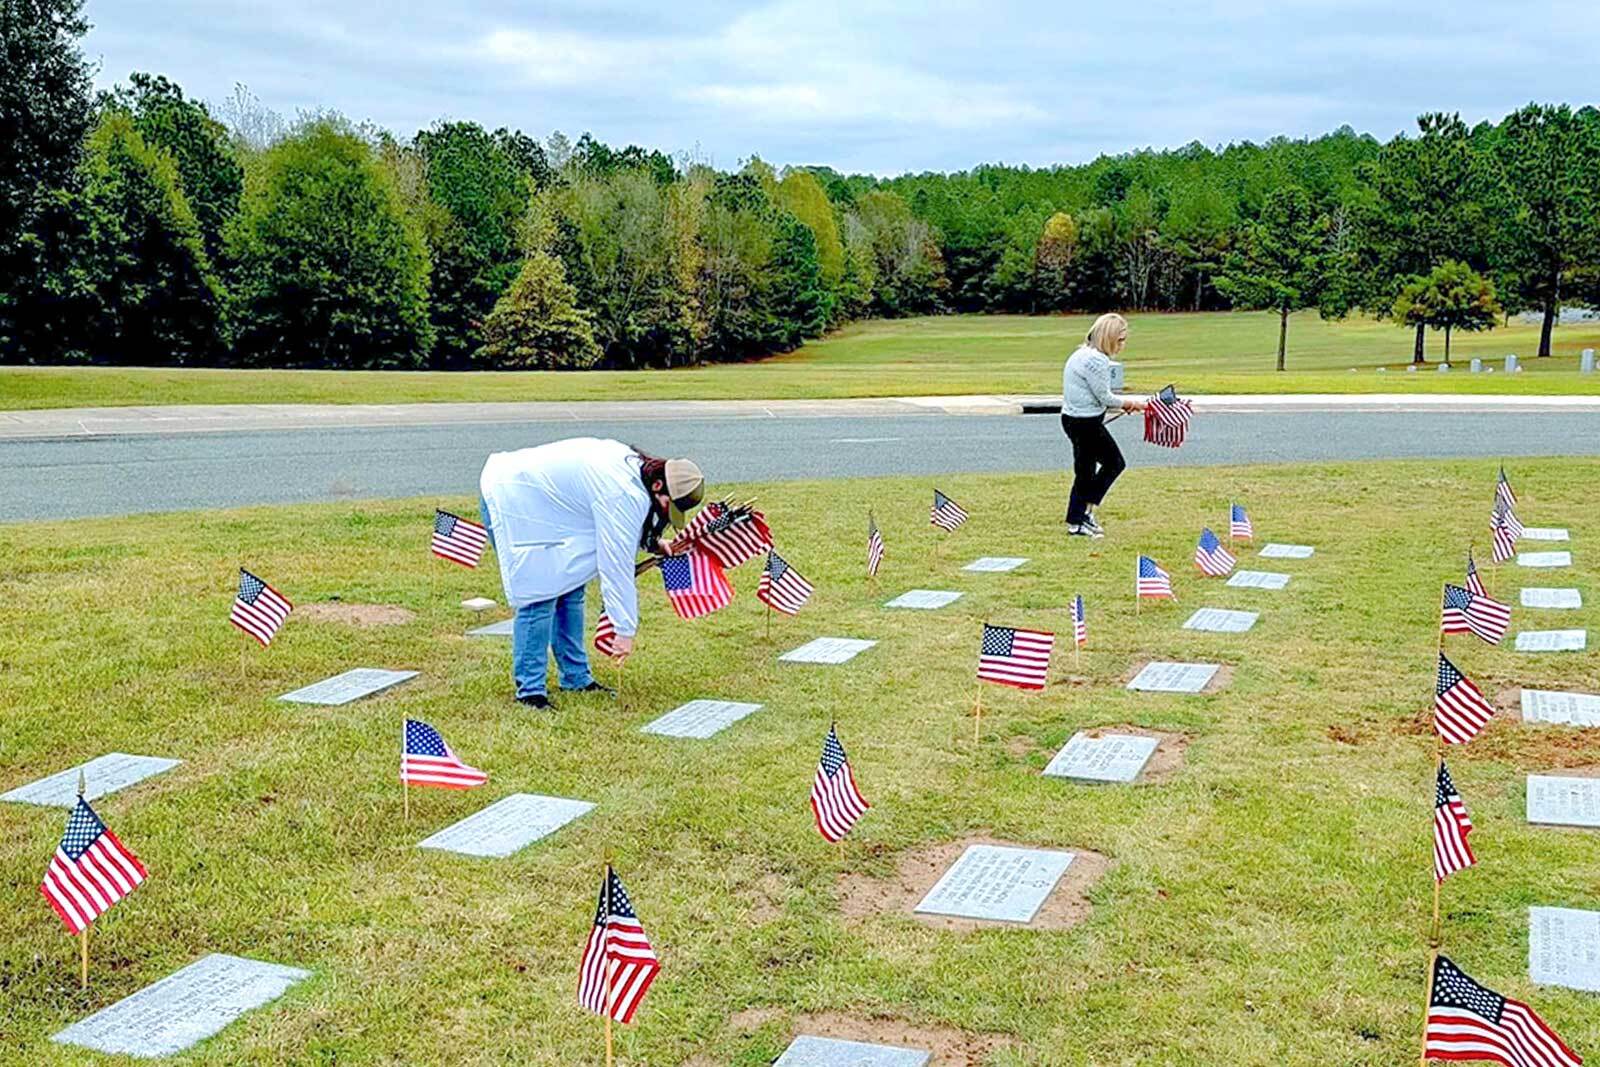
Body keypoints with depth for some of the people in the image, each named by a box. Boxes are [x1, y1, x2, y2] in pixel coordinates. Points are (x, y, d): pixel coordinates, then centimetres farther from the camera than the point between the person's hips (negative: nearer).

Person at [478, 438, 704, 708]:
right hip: (512, 500, -11)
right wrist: (625, 631, -19)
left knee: (570, 589, 10)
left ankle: (576, 678, 17)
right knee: (539, 596, -11)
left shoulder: (630, 464, 1)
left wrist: (653, 544, 7)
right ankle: (530, 690, -5)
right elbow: (617, 565, -24)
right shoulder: (625, 494, -27)